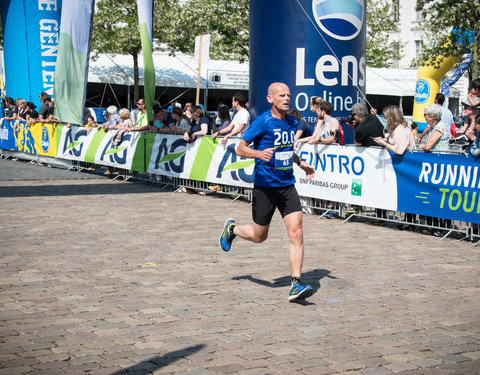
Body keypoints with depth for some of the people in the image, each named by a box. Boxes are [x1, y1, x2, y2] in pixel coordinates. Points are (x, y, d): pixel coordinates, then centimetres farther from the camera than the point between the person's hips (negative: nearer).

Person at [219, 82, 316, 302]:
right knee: (259, 236, 10)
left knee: (296, 232, -11)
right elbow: (240, 149, -9)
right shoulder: (263, 122, -10)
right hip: (265, 186, -4)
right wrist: (259, 153, -27)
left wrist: (301, 163, 16)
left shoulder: (292, 123, 9)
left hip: (287, 185, 4)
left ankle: (296, 284, -9)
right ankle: (232, 228, 42)